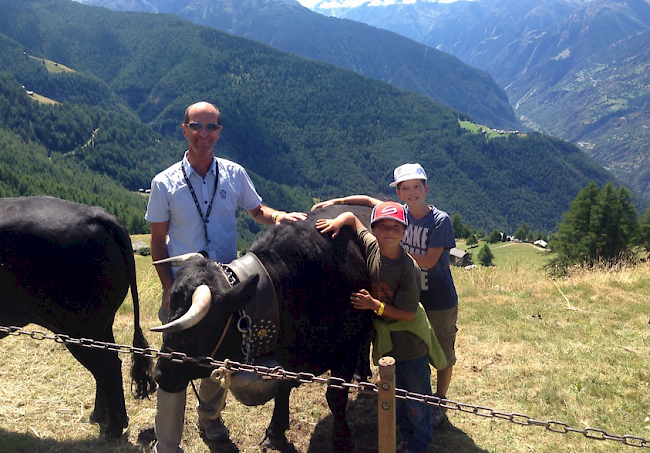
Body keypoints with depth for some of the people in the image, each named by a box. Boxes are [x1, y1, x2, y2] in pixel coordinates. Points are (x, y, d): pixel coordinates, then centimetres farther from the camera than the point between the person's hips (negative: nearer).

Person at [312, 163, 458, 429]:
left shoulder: (440, 220, -17)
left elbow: (428, 261, -20)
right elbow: (368, 200, 7)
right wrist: (335, 202, -3)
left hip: (441, 300, -4)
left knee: (442, 353, 11)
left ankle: (439, 404, 31)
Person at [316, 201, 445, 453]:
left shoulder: (408, 267, -25)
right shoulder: (370, 246, -10)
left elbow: (408, 313, -21)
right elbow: (352, 217, 5)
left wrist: (374, 305, -23)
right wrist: (338, 222, -14)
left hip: (410, 344, -5)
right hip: (384, 340, 5)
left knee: (417, 397, 11)